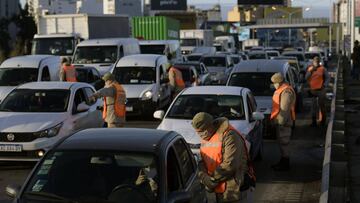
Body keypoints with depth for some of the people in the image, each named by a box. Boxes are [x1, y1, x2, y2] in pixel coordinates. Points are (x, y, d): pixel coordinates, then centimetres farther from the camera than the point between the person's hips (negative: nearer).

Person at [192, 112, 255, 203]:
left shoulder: (229, 136, -18)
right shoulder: (205, 140, 11)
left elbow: (229, 165, -24)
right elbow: (202, 162, 10)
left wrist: (212, 180, -16)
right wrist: (204, 177, -11)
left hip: (237, 190, -8)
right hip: (220, 192, 8)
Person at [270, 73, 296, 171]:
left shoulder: (286, 92, -20)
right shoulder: (281, 90, 14)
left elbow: (284, 109, -24)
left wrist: (281, 121, -23)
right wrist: (275, 119, 22)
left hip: (283, 122, -11)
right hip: (279, 121, 11)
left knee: (284, 142, -4)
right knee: (282, 142, 17)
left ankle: (285, 164, 2)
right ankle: (283, 162, 26)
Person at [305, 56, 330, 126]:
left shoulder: (322, 69, -2)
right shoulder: (310, 68, 7)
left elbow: (328, 77, 1)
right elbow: (306, 78, -1)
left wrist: (325, 85, -10)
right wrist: (310, 71, -13)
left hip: (321, 90, -2)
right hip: (313, 90, 2)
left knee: (322, 105, 5)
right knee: (314, 106, 6)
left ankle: (323, 120, 18)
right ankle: (314, 121, 11)